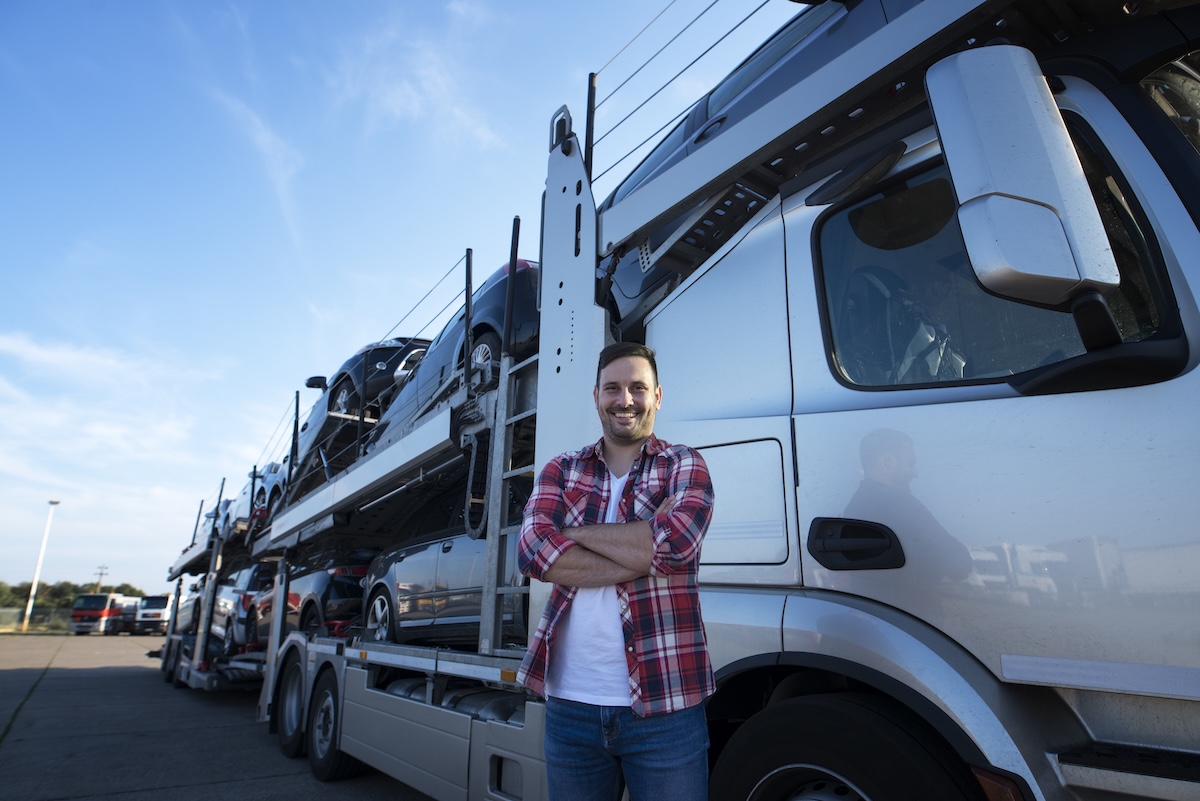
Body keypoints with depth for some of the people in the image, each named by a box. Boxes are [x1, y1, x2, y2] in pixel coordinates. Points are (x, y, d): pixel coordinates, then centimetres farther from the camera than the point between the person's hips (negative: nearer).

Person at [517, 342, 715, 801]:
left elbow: (676, 543, -19)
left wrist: (574, 531, -10)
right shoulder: (561, 471, 7)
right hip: (570, 704, 3)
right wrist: (643, 556, -16)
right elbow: (533, 552, -10)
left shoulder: (684, 465, 1)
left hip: (664, 706, -2)